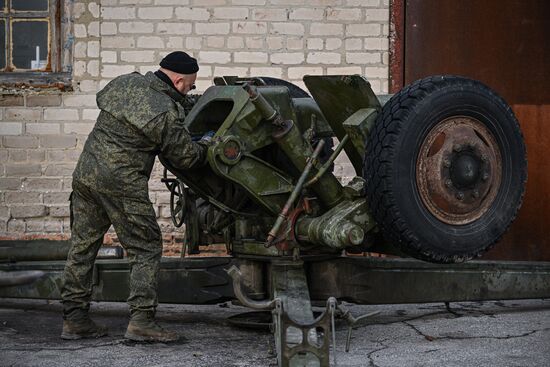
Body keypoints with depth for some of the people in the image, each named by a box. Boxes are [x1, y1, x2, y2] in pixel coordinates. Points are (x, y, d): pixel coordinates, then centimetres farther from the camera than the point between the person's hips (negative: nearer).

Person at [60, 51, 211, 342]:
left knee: (82, 247, 13)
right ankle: (141, 320, -5)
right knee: (146, 249, 2)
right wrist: (206, 143, 17)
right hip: (121, 184, -7)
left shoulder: (124, 83, 7)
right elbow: (186, 158, -3)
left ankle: (73, 318, 17)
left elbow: (102, 98, 29)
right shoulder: (167, 113, -13)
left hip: (85, 172, 8)